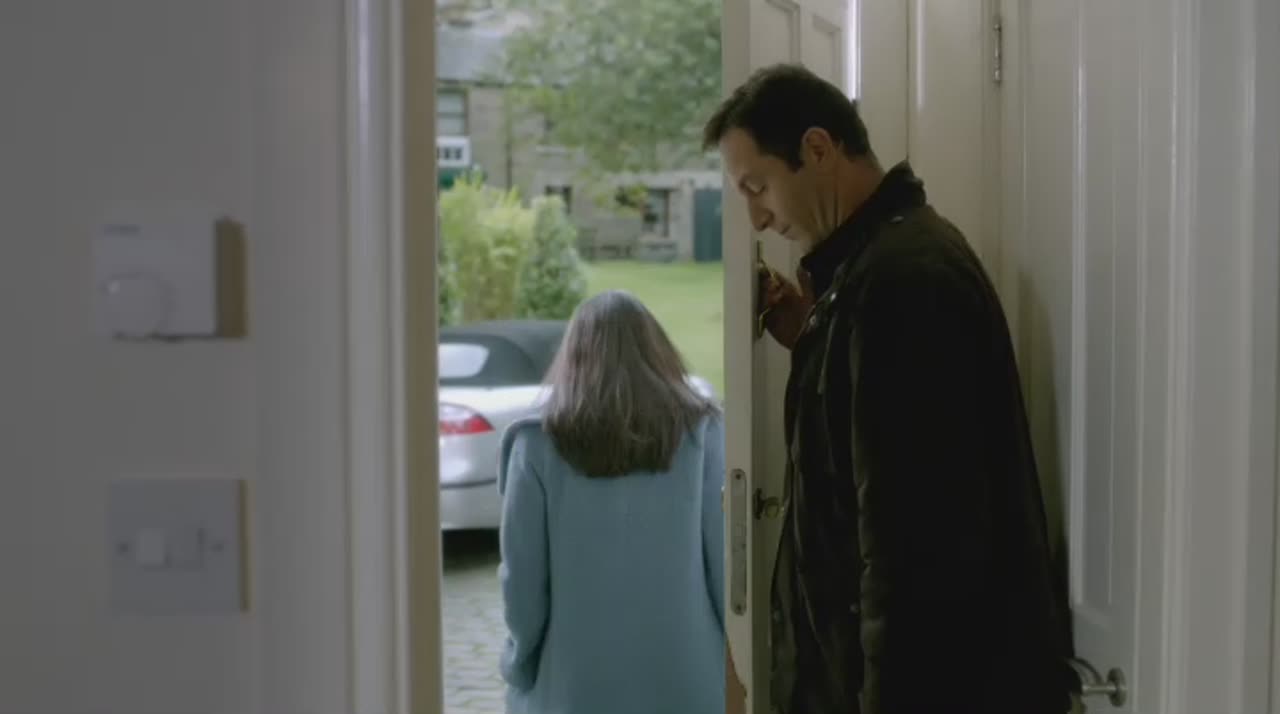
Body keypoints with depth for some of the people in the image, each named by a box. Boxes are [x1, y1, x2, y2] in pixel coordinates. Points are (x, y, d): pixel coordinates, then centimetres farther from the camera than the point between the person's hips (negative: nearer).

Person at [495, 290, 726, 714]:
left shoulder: (540, 444, -6)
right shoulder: (699, 432, -4)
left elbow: (523, 573, -4)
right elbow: (727, 555, -4)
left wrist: (519, 664, 9)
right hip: (685, 676, 1)